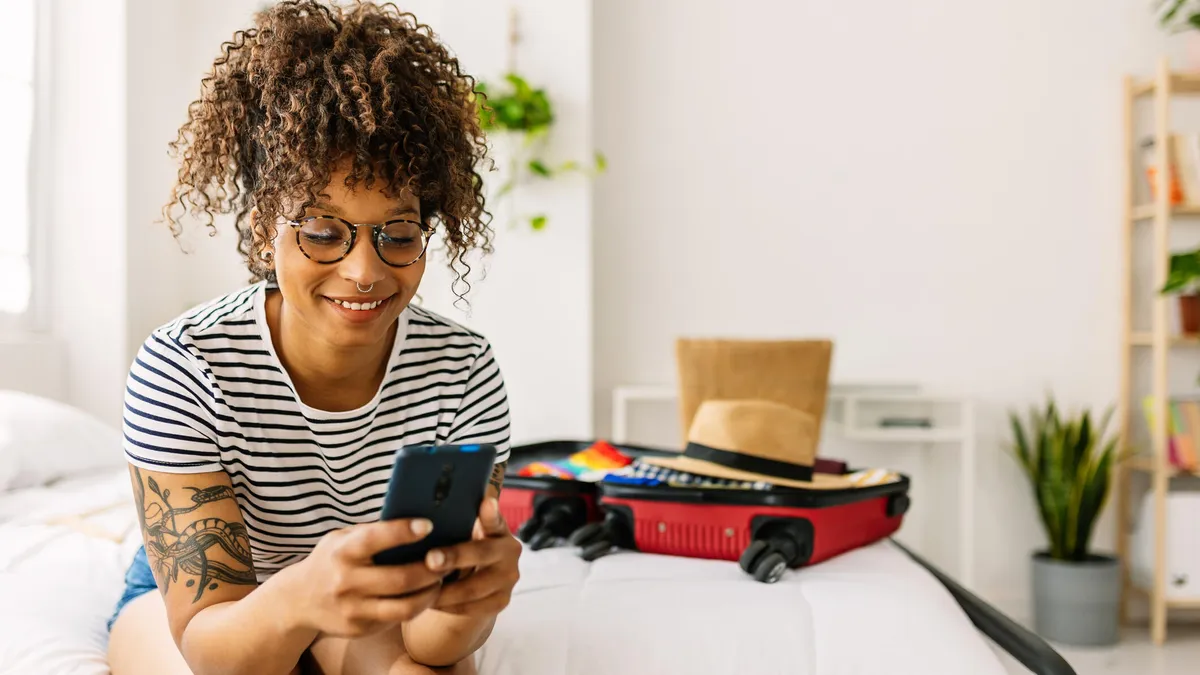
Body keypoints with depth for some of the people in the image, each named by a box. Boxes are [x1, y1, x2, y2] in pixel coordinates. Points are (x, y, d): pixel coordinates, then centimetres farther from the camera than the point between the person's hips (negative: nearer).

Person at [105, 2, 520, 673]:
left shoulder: (464, 371, -24)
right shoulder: (181, 370, -29)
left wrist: (464, 600, -50)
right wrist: (299, 598, -53)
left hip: (374, 599, 0)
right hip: (191, 599, 0)